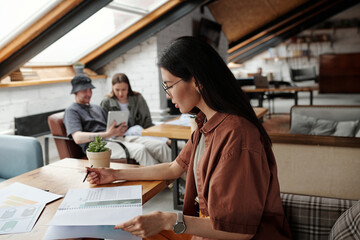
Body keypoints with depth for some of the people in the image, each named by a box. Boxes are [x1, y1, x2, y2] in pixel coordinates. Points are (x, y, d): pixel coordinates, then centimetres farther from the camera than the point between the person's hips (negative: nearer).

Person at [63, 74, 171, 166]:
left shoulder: (97, 108, 30)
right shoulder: (71, 111, 6)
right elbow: (78, 138, -12)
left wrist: (119, 130, -2)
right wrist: (107, 134, -21)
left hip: (117, 138, 8)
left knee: (161, 147, -12)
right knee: (140, 150, -33)